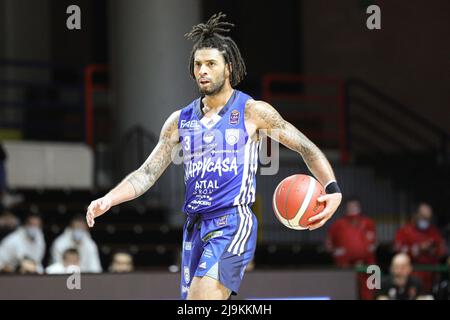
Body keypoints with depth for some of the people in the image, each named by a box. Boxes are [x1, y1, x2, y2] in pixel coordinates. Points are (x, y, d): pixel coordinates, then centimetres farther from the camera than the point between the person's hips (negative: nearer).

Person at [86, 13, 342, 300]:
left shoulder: (252, 112, 1)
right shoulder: (180, 120, 14)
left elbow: (308, 149, 4)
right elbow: (147, 173, 13)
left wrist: (333, 189, -12)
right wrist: (108, 200, -4)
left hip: (233, 224, -6)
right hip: (195, 227, 6)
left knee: (201, 297, -24)